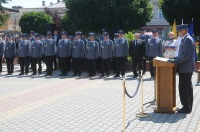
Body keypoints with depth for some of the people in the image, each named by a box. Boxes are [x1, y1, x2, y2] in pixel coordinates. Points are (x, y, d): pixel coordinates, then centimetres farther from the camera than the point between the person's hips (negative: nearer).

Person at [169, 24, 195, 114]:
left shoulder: (187, 40, -16)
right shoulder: (185, 39, 15)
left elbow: (186, 55, -23)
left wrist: (175, 61, -20)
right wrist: (175, 59, 10)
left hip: (185, 69, -11)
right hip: (187, 69, 11)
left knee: (184, 88, -6)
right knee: (187, 87, 15)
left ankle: (186, 108, -1)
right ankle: (188, 106, 23)